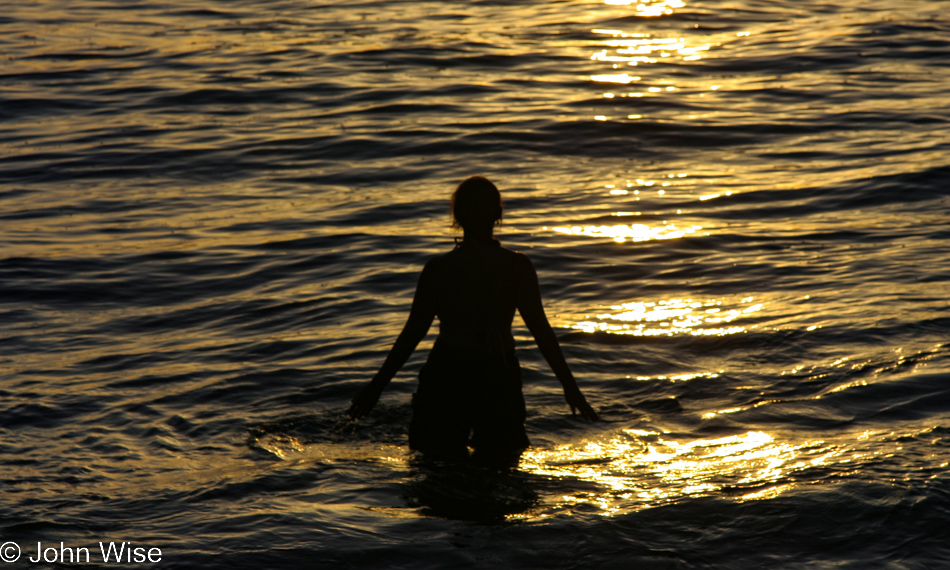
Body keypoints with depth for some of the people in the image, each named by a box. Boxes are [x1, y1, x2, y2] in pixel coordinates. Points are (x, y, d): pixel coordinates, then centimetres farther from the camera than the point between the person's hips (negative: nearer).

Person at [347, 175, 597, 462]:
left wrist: (377, 385, 6)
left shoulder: (438, 269, -7)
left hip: (448, 374, -1)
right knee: (502, 453, 18)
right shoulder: (518, 266, -3)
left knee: (435, 453, 14)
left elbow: (413, 332, -3)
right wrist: (569, 385, 8)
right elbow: (541, 330, -1)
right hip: (499, 374, 1)